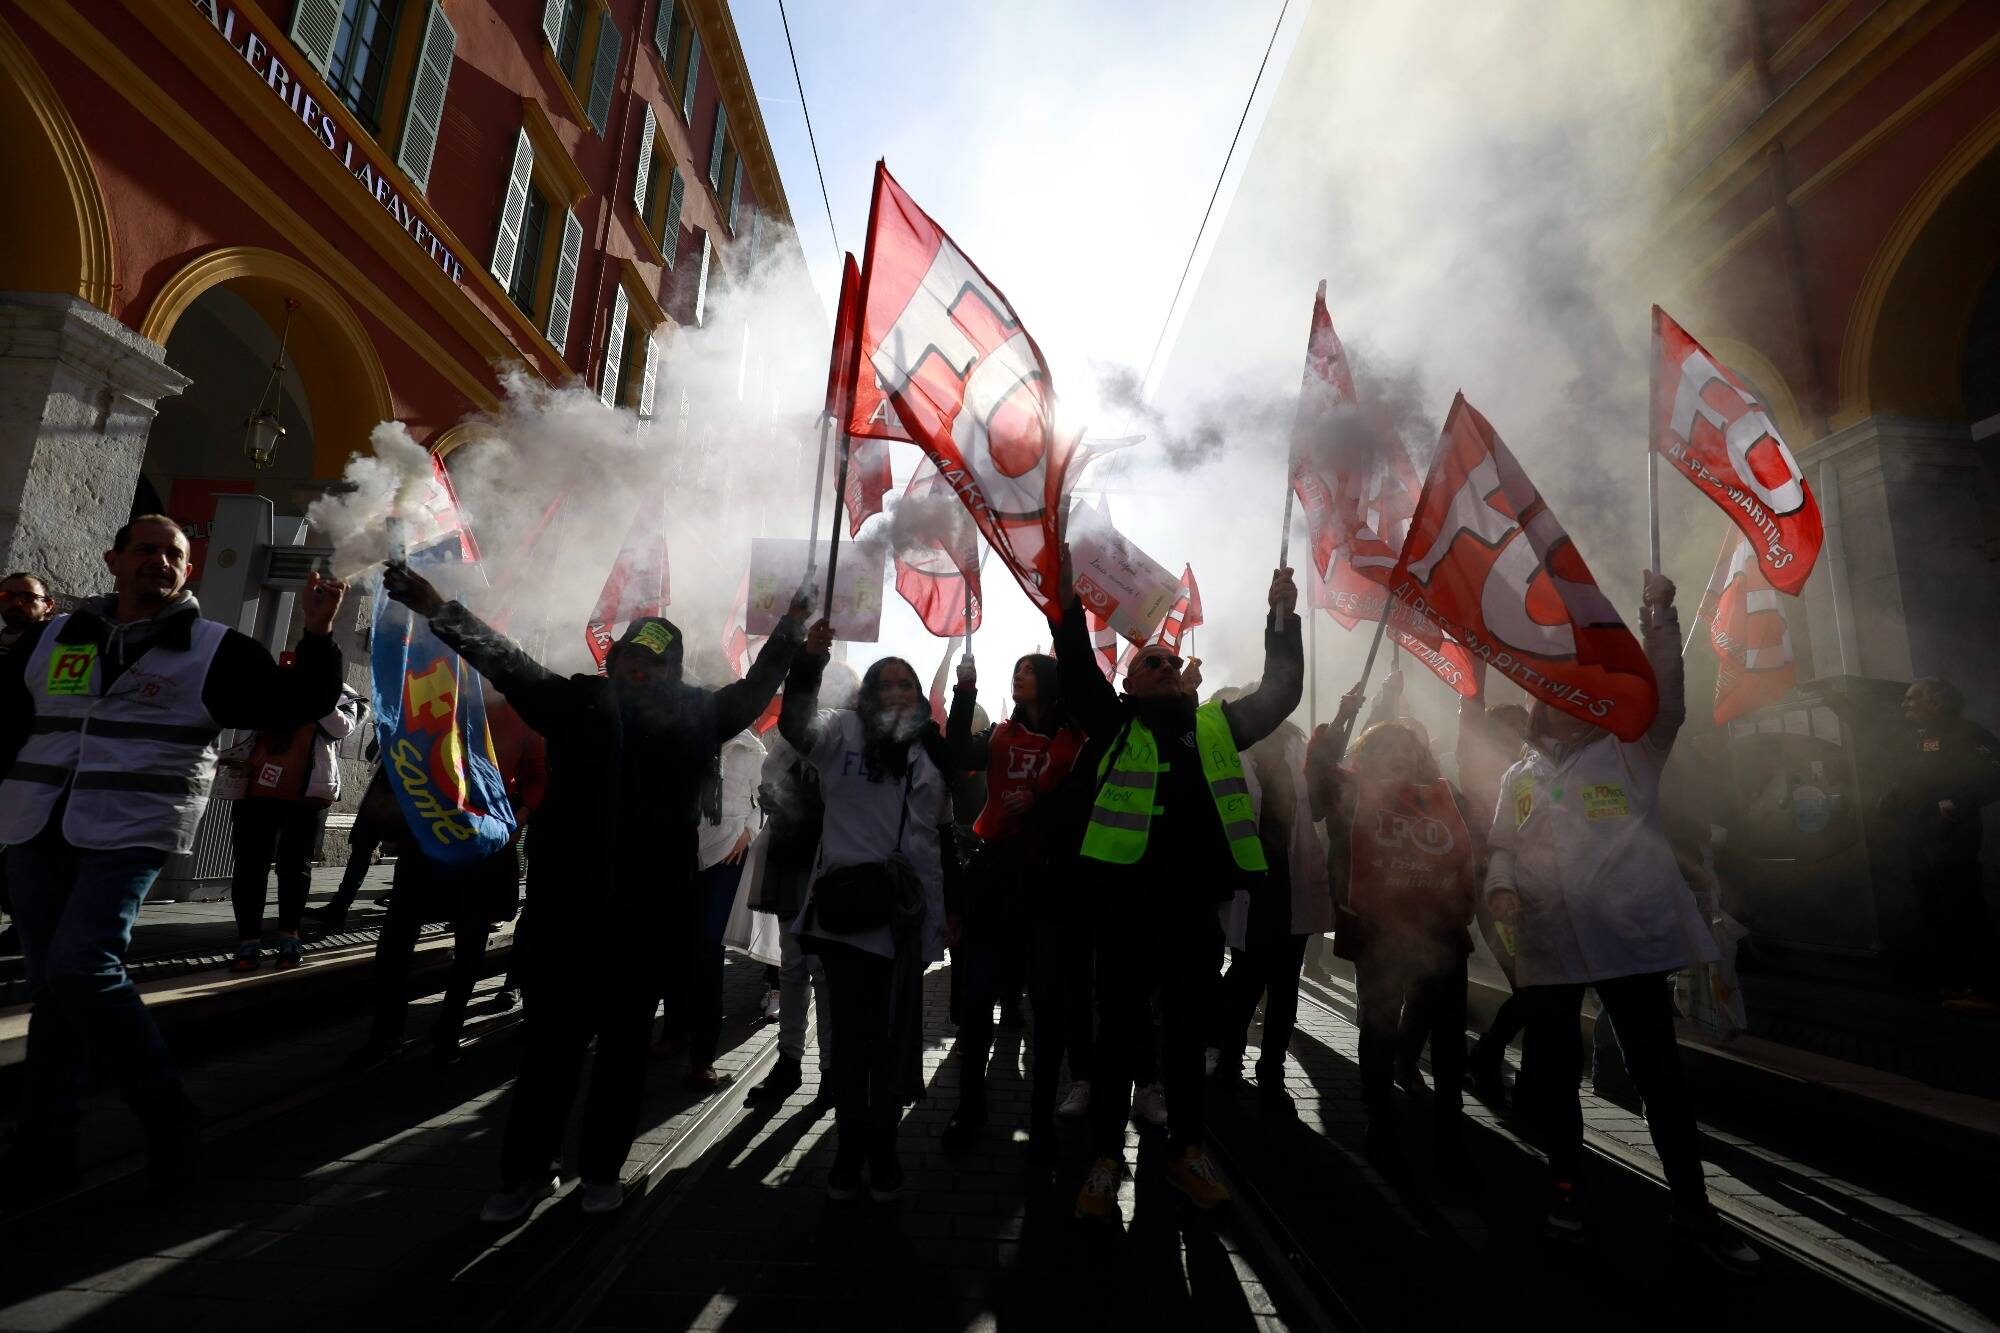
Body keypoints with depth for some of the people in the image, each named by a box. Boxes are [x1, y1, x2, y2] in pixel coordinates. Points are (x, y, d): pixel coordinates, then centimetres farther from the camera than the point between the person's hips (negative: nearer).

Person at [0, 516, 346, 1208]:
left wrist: (317, 636, -18)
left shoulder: (214, 649, 0)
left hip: (130, 835, -5)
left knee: (80, 969, -18)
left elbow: (293, 704, -6)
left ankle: (163, 1108, 0)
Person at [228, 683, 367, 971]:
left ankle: (289, 936, 13)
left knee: (294, 864, 3)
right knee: (250, 863, -1)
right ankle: (248, 940, 3)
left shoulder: (342, 695, 8)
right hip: (259, 788, 3)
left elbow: (341, 728, -10)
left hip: (306, 794, -3)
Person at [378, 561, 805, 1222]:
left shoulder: (694, 713, 7)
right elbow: (505, 662, 5)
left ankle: (602, 1172, 27)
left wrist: (792, 627, 12)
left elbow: (753, 691, 15)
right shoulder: (580, 700, 6)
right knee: (551, 1037, 5)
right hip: (567, 902, 0)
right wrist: (437, 609, 0)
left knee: (624, 1041, 11)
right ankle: (527, 1169, 22)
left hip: (647, 910, 1)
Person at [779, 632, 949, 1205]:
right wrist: (810, 662, -32)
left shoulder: (932, 751, 10)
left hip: (906, 919, 3)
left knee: (896, 1041, 10)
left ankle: (882, 1153, 30)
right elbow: (797, 724, -21)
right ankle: (849, 1153, 27)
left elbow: (947, 830, 15)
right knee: (853, 1039, 8)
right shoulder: (844, 733, -1)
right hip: (846, 914, -2)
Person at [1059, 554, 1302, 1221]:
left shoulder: (1217, 724, 17)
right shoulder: (1116, 723, 6)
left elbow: (1280, 692, 19)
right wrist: (1068, 599, -14)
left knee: (1188, 1030, 15)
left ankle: (1188, 1153, 30)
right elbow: (1077, 668, -5)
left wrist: (1283, 619, 14)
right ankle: (1105, 1161, 18)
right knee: (1120, 1029, 5)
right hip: (1126, 901, -3)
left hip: (1196, 907, 3)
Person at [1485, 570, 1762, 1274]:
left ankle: (1692, 1205, 19)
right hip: (1548, 945, 3)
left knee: (1658, 1069, 4)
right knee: (1554, 1068, 11)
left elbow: (1666, 699, -11)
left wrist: (1658, 618, -22)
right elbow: (1501, 847, 14)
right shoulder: (1519, 777, 13)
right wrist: (1501, 885, -7)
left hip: (1633, 936, -2)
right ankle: (1565, 1182, 28)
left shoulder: (1630, 753, 6)